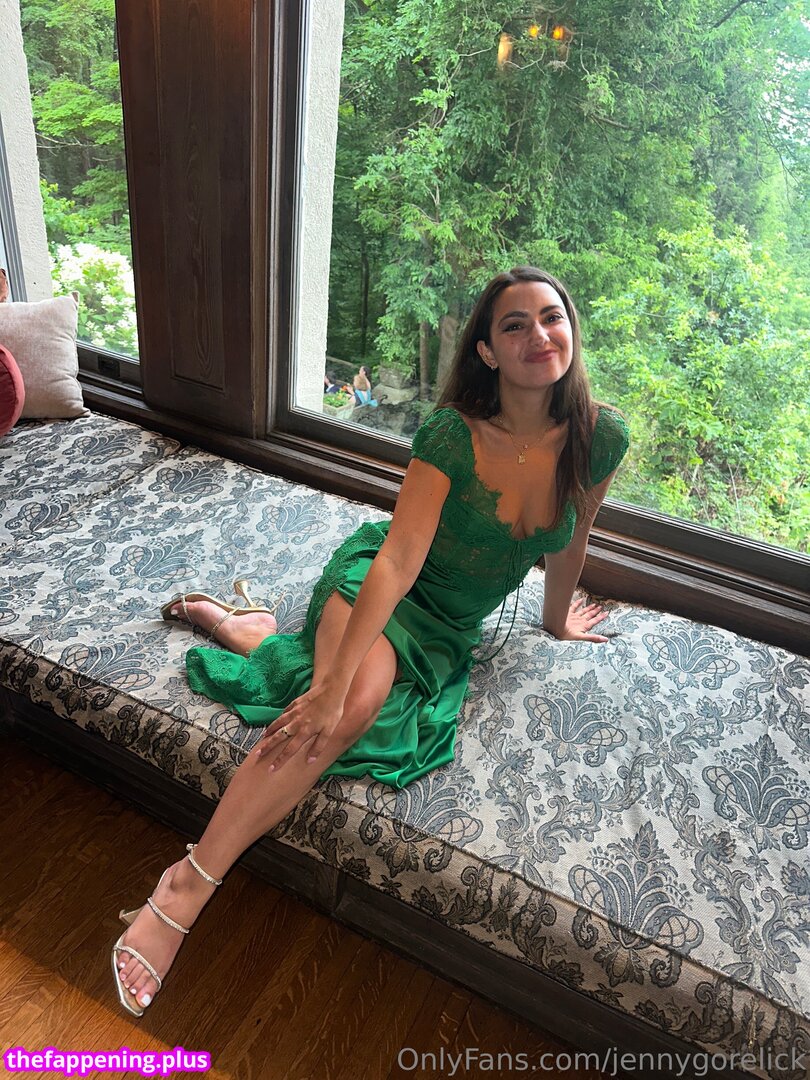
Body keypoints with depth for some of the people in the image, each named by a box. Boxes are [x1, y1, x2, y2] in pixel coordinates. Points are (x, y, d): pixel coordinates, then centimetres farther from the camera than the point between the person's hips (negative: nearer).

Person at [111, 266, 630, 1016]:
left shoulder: (600, 436, -11)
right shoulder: (453, 433, -22)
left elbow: (569, 539, 6)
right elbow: (400, 558, -30)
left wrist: (556, 620, 21)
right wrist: (333, 683, -37)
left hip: (450, 628, 4)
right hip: (379, 582, -4)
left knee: (359, 707, -21)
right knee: (358, 698, -35)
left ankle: (255, 634, 11)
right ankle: (186, 885, -23)